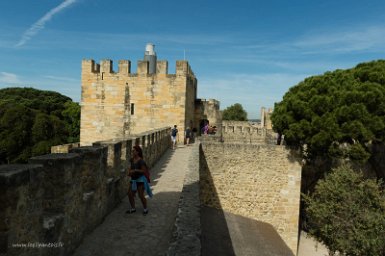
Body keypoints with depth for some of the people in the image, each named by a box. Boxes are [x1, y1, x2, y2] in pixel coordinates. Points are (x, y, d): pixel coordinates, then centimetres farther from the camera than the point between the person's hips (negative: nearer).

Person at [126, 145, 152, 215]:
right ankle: (133, 208, 25)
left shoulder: (141, 161, -19)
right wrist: (129, 171, -1)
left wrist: (135, 170, -24)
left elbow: (144, 170, -20)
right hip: (133, 179, 7)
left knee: (141, 196, -1)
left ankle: (145, 209, 20)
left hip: (140, 179, -7)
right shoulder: (132, 160, 2)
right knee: (130, 194, 8)